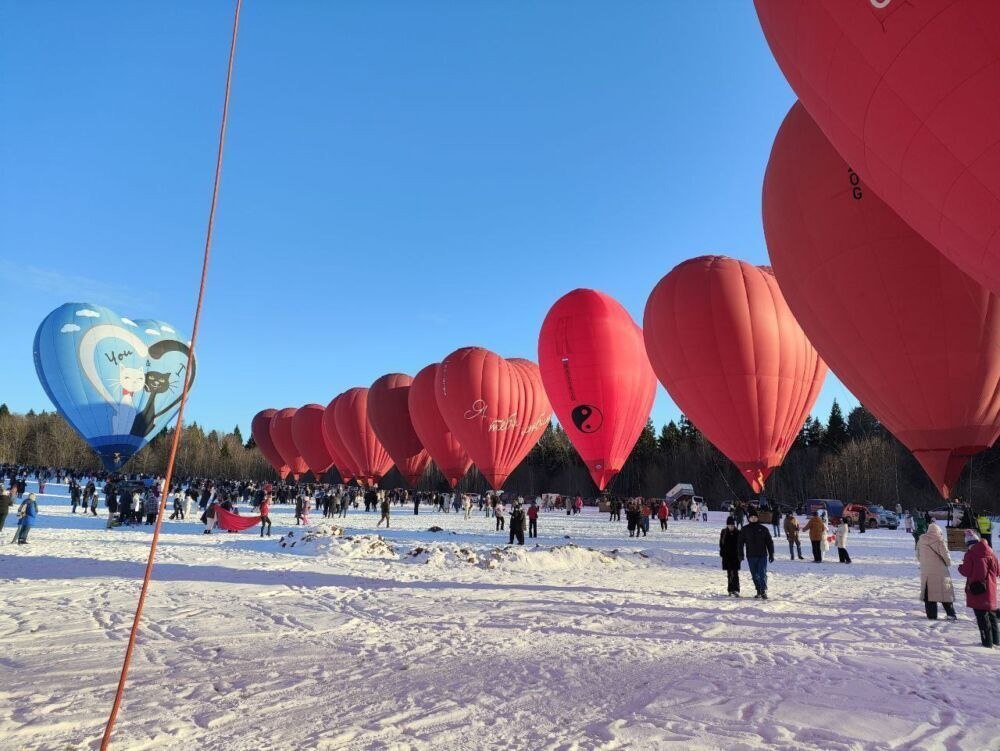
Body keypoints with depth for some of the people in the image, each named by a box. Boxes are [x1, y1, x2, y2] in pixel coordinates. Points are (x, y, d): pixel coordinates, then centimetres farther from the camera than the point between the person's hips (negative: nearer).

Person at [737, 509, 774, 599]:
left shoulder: (763, 529, 3)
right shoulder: (744, 530, 3)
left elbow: (769, 542, 7)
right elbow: (741, 543, 5)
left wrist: (771, 554, 4)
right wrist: (741, 555, 0)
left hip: (762, 555, -1)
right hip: (751, 556, 1)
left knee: (762, 573, -9)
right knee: (755, 575, 7)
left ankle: (764, 591, -5)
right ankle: (758, 591, 17)